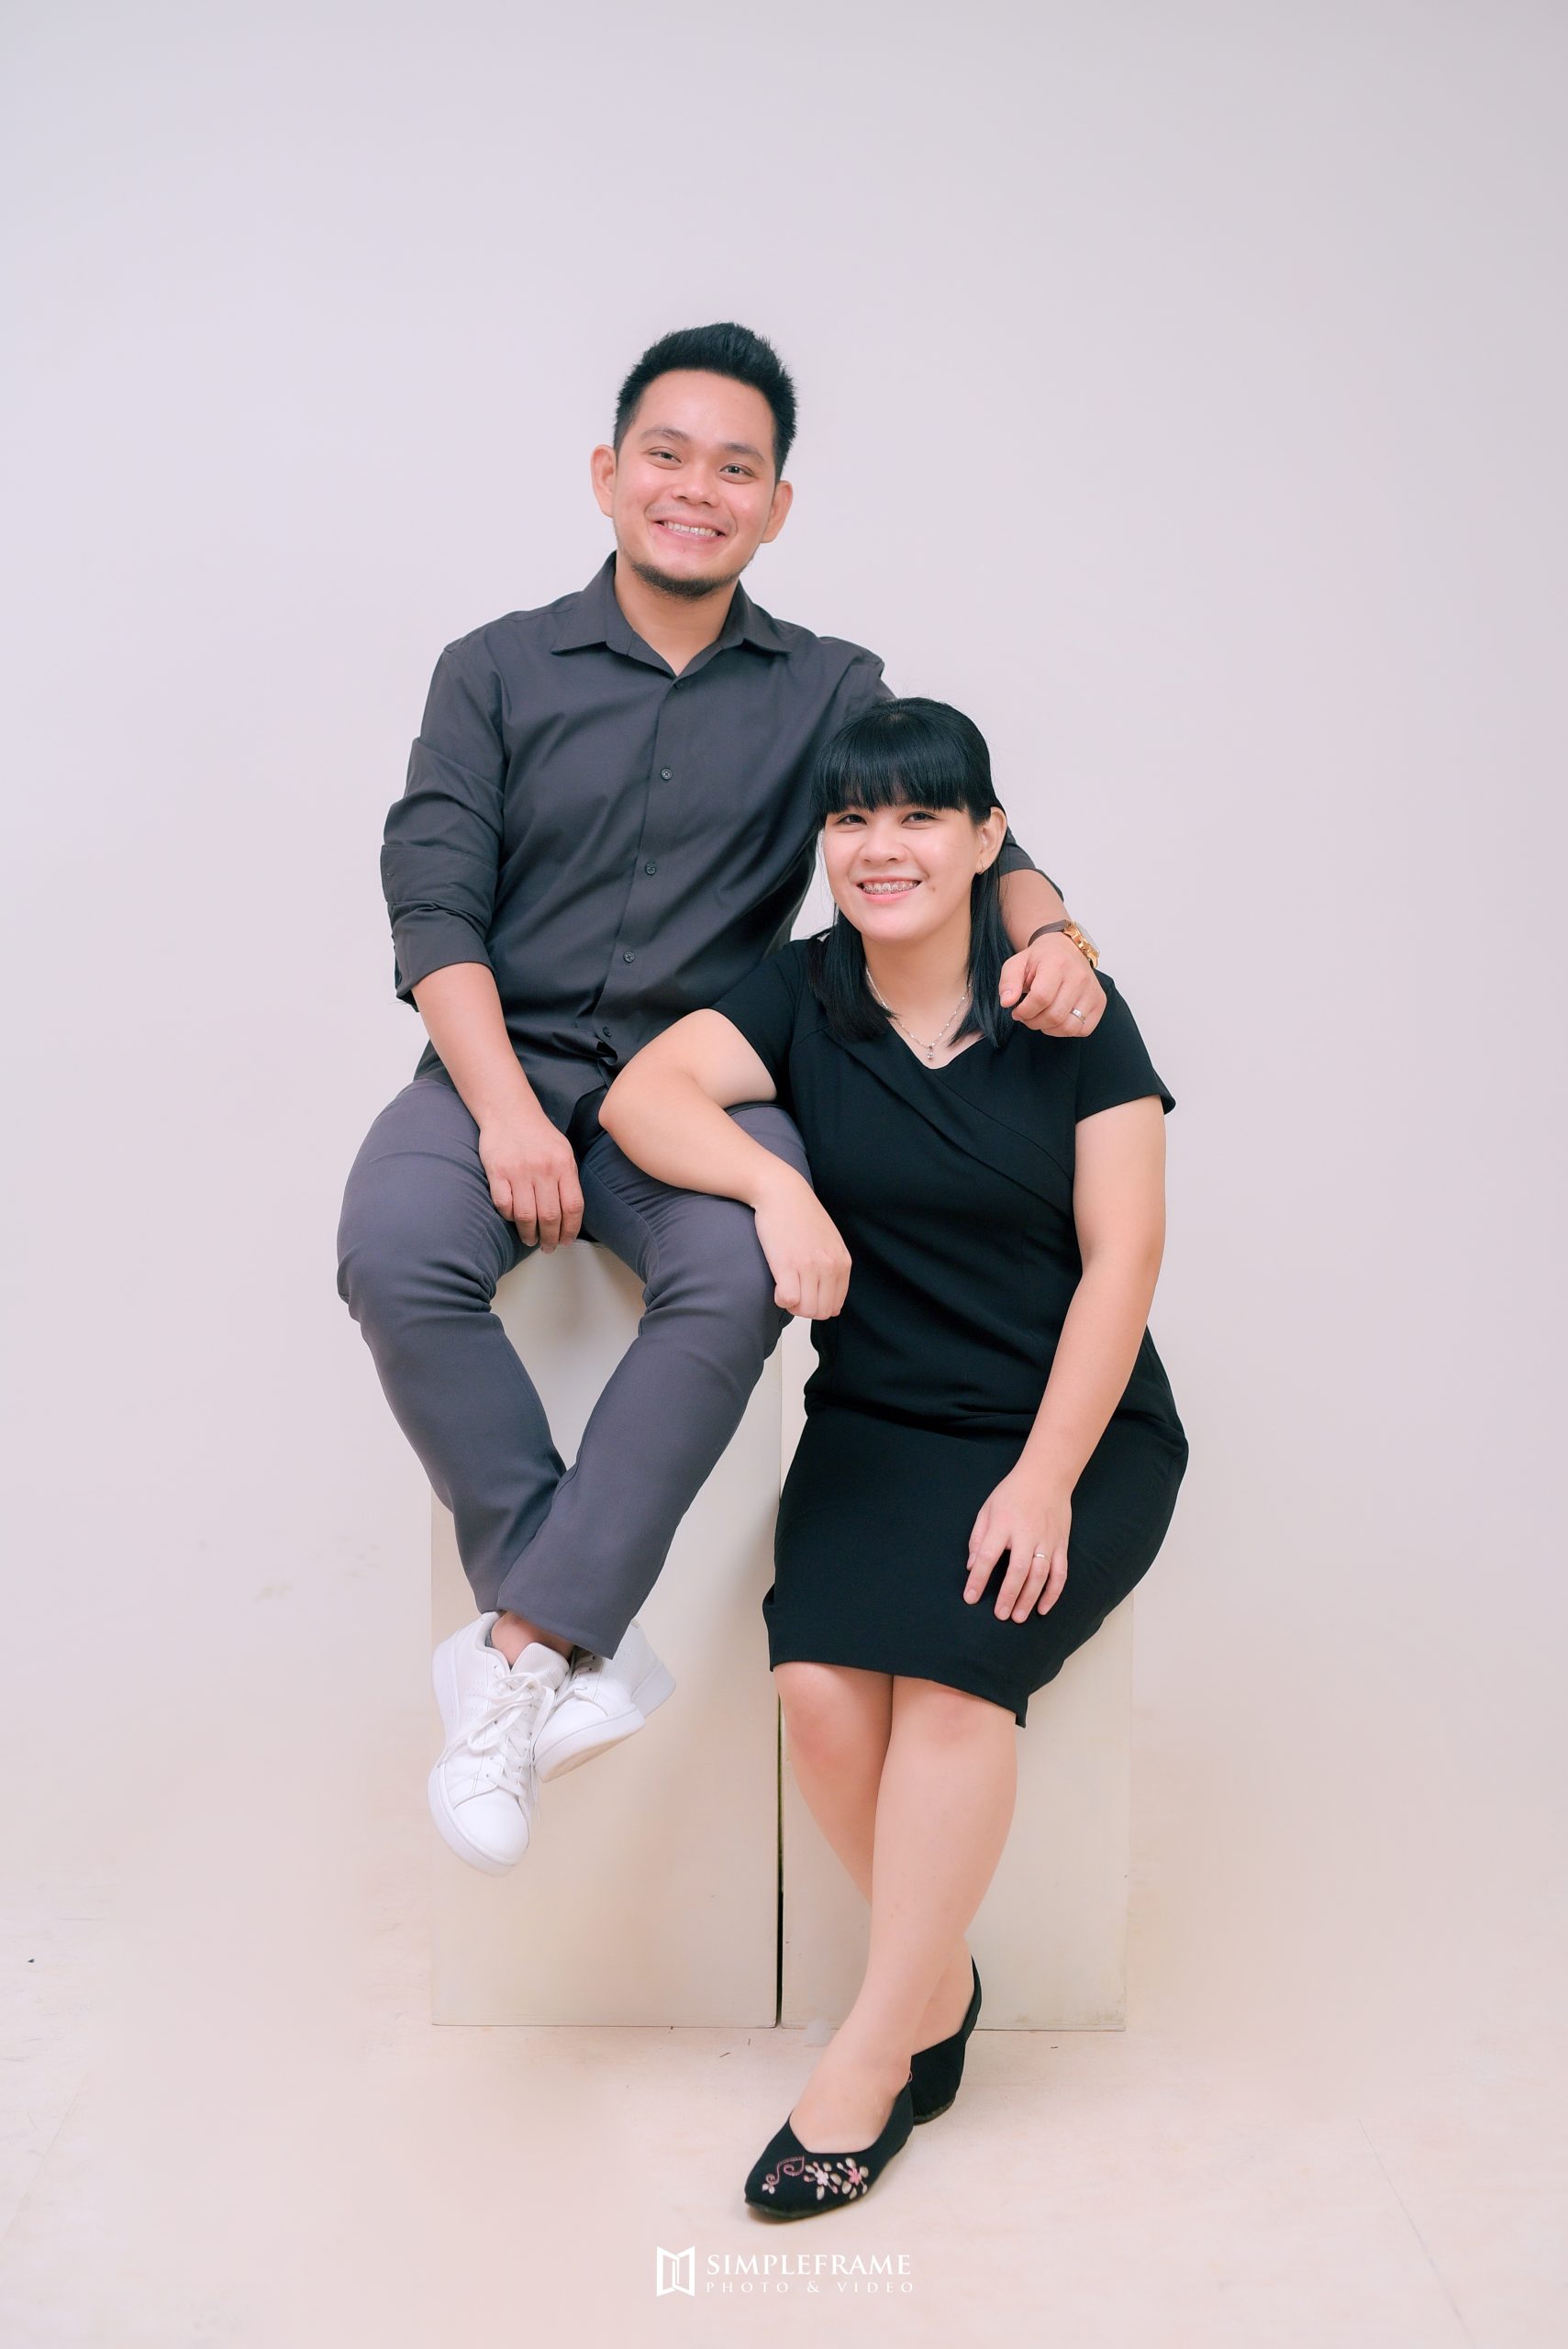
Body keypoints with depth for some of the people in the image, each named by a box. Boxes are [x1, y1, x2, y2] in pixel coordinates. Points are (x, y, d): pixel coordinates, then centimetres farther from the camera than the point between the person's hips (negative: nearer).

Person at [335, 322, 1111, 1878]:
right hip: (506, 1062, 0)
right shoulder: (497, 671, 9)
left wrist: (1049, 928, -23)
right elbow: (434, 903, 0)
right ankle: (585, 1646, -19)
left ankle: (521, 1654, -23)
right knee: (395, 1253, -31)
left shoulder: (828, 691, 12)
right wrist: (503, 1108, -16)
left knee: (738, 1272, -33)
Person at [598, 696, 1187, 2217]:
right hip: (878, 1428, 2)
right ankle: (942, 1988, 1)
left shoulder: (1069, 1010, -2)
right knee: (819, 1678, -23)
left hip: (1078, 1431, -2)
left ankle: (873, 2051, -12)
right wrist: (778, 1185, -28)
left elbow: (1122, 1259, -6)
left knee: (956, 1652, -28)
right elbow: (645, 1092, -10)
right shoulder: (802, 998, 4)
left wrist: (1043, 1481, -15)